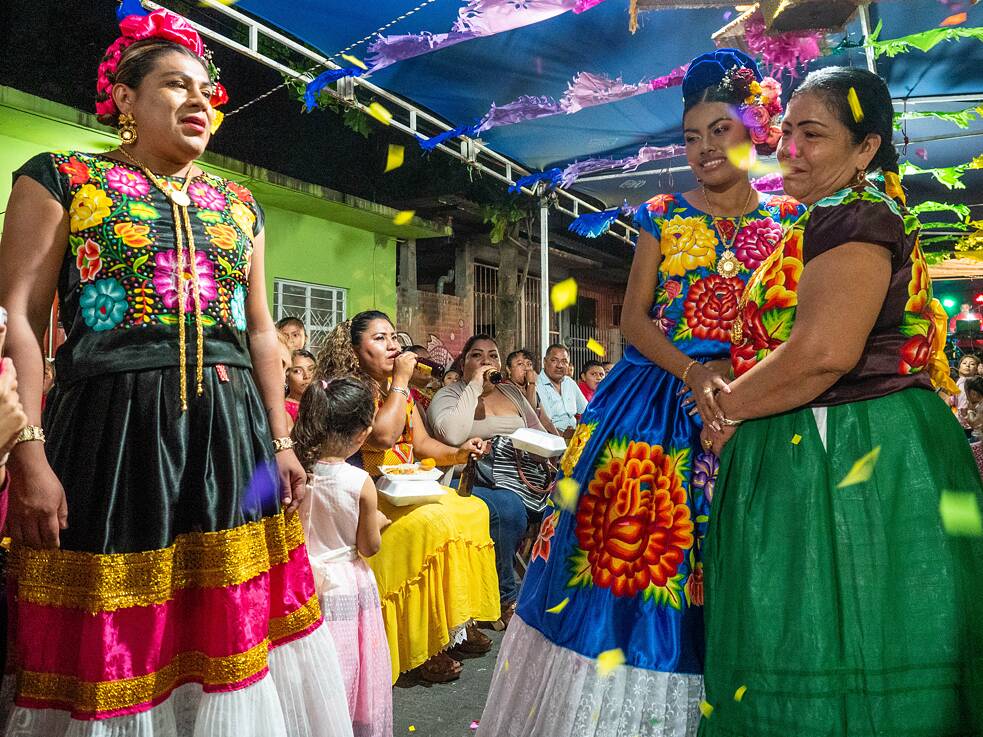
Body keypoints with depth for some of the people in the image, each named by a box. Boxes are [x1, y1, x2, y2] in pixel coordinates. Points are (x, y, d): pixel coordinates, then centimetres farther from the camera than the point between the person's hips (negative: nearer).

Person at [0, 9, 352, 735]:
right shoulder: (61, 178, 3)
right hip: (114, 429, -3)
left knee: (231, 625, 9)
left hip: (233, 433, 4)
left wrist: (281, 441, 9)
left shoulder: (239, 204, 16)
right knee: (111, 642, 4)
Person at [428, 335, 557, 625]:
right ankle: (507, 599, -15)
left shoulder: (511, 392, 22)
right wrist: (475, 386, -11)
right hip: (475, 481, -5)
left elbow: (539, 432, 26)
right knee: (509, 509, -34)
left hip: (524, 477, 5)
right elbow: (452, 435, -17)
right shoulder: (449, 395, 4)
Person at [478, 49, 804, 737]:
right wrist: (692, 371, -16)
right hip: (654, 405, 0)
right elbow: (634, 318, 1)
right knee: (629, 540, 1)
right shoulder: (664, 216, 8)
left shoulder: (788, 221, 8)